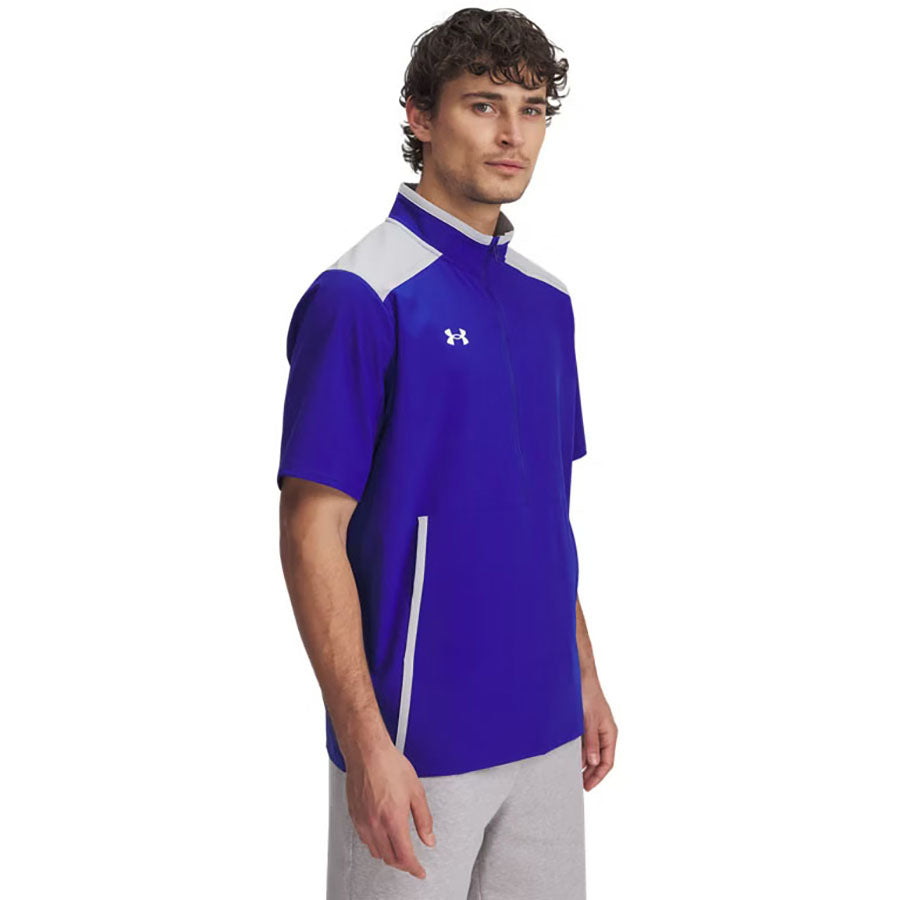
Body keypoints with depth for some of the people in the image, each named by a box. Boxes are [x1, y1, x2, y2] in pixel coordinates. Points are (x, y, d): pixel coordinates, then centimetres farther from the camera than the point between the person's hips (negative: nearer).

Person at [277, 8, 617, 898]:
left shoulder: (547, 299, 8)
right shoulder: (360, 295, -14)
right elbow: (311, 532, -16)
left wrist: (584, 674, 14)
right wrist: (364, 740, -20)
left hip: (544, 730, 7)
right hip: (416, 743, -7)